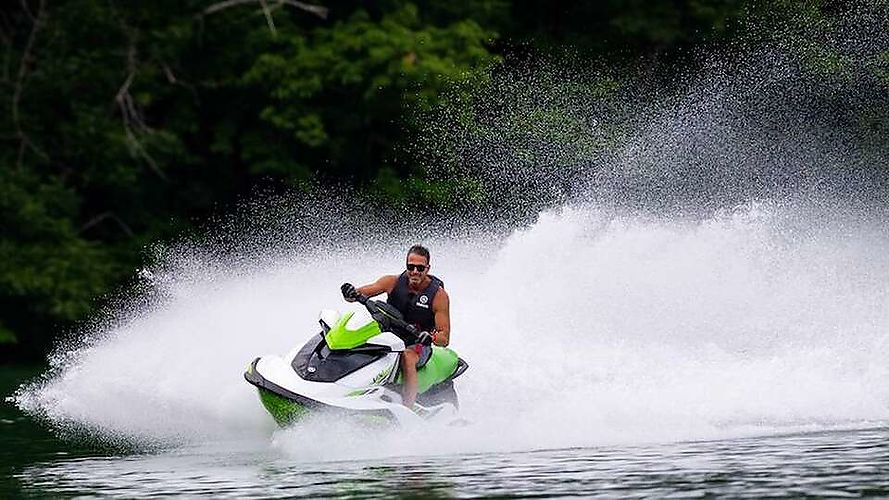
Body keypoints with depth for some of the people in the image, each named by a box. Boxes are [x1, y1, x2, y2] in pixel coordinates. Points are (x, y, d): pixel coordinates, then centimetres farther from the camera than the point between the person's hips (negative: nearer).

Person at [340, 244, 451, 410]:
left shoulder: (439, 295, -7)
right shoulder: (394, 282, 0)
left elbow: (445, 339, -8)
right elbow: (360, 293, -2)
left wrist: (430, 336, -31)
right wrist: (351, 293, -26)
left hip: (418, 345, -4)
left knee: (407, 357, -39)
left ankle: (407, 409, -46)